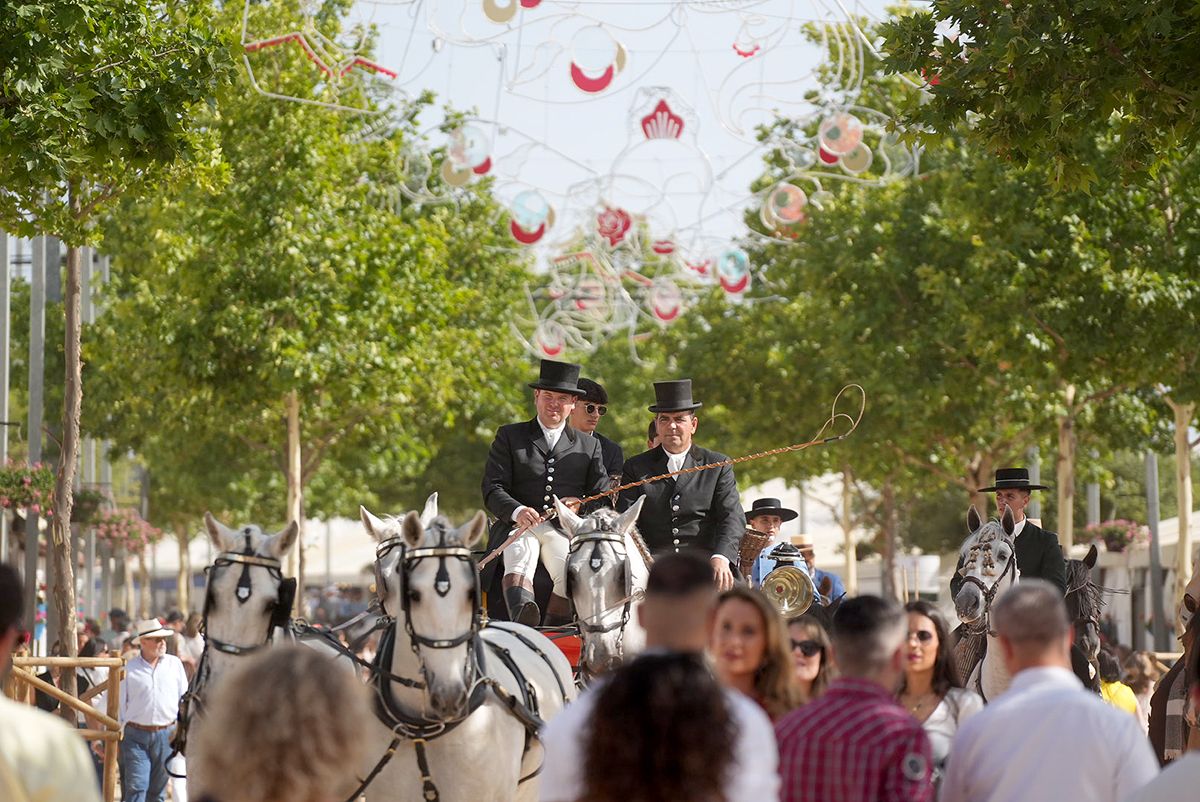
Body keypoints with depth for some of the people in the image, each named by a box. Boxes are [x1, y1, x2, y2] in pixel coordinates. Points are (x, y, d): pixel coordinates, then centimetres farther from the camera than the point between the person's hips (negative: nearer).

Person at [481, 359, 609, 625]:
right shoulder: (509, 436, 17)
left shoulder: (590, 446, 22)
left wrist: (581, 505, -10)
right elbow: (492, 489, 6)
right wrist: (517, 511, -16)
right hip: (519, 525, -1)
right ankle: (522, 614, -63)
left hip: (566, 531, 1)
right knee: (520, 553, -37)